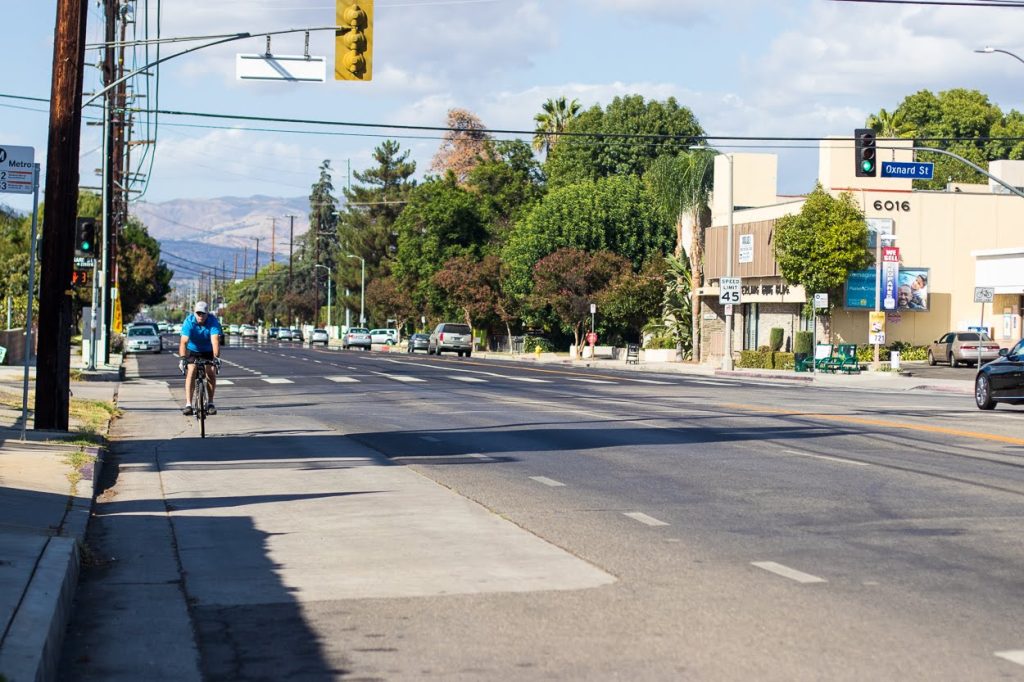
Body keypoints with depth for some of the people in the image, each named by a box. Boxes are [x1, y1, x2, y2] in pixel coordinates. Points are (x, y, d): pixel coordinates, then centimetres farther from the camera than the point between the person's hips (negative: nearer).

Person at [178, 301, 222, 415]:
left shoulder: (213, 321, -26)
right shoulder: (189, 322, -26)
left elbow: (215, 340, -37)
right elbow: (184, 342, -35)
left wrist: (216, 357, -50)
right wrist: (182, 358, -48)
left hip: (208, 351, 0)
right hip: (193, 350, 0)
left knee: (211, 374, -13)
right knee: (191, 372, -18)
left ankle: (210, 403, 1)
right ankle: (188, 404, -21)